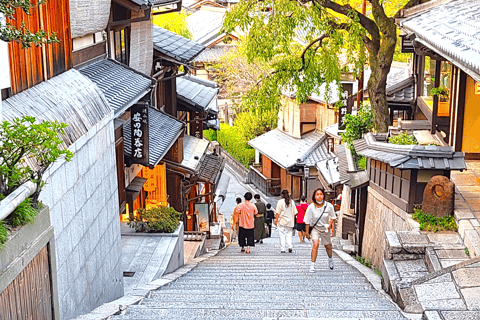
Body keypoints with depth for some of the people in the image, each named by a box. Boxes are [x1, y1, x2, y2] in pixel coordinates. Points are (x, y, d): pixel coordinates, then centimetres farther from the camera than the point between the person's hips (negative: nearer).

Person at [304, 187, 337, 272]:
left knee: (328, 246, 16)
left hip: (325, 228, 2)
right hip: (315, 228, -2)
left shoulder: (329, 206, -14)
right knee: (315, 244, -22)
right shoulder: (311, 207, -18)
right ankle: (312, 265, -15)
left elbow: (333, 217, 4)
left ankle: (330, 259, 49)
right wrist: (307, 232, -4)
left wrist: (330, 224, -14)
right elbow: (307, 221, -7)